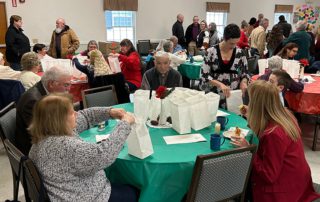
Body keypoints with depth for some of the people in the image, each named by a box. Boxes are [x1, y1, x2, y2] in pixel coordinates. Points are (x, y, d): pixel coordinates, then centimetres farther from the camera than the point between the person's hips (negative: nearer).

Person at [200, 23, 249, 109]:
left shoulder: (240, 53, 1)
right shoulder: (211, 52, -7)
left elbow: (245, 73, 10)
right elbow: (205, 76, -10)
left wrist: (243, 82, -12)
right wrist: (220, 84, -24)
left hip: (233, 96, 2)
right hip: (213, 95, -2)